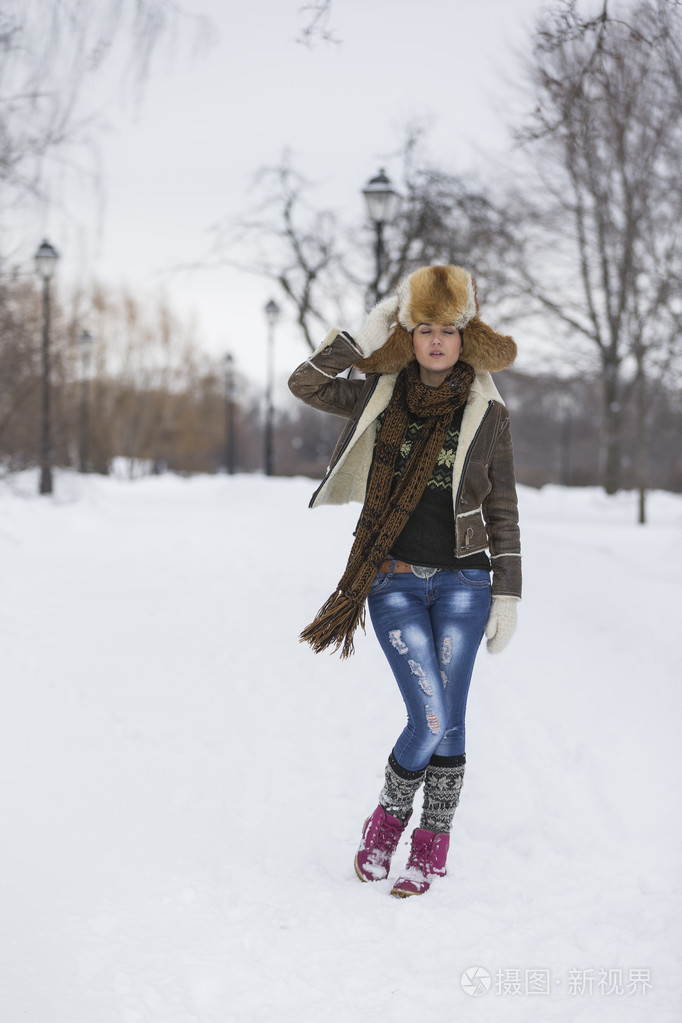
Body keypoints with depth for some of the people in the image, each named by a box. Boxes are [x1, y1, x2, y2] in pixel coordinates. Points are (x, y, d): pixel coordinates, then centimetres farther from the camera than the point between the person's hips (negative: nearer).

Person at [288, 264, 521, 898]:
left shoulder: (487, 414, 2)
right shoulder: (382, 395, 6)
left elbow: (502, 512, 4)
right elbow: (305, 385, -4)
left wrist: (506, 595, 0)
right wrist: (367, 335, -8)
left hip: (462, 581, 1)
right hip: (394, 581, 0)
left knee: (449, 721, 1)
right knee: (430, 718, -10)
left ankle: (432, 845, 16)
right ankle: (389, 819, 16)